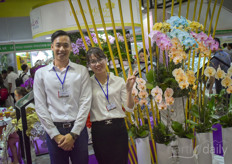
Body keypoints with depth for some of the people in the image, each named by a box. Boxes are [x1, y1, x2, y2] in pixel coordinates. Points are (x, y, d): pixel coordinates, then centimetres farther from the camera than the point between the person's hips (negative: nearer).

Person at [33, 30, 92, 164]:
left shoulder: (82, 71, 2)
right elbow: (40, 106, 1)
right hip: (53, 130, 1)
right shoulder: (41, 73, 4)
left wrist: (73, 134, -9)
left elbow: (86, 102, -3)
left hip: (78, 129, 0)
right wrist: (56, 135, -6)